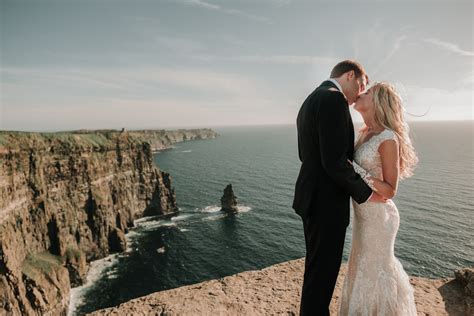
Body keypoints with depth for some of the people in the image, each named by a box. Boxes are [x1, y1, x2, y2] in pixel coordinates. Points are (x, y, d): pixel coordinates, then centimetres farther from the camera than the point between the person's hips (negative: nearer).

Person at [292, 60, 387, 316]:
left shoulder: (311, 100, 14)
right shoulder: (333, 99, -18)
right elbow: (335, 161, -24)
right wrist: (366, 193, -11)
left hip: (312, 197, 10)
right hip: (326, 201, -10)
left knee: (317, 266, 24)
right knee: (322, 270, 7)